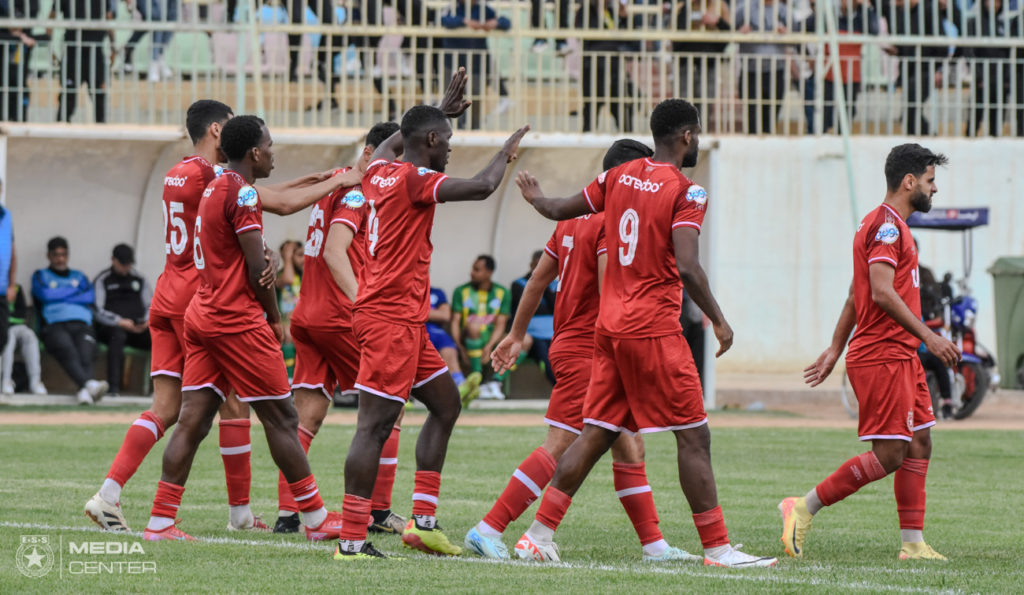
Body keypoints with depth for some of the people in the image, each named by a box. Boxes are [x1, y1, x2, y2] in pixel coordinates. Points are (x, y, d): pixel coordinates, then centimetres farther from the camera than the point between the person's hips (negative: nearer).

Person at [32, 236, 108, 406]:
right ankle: (89, 384, -62)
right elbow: (45, 295, 1)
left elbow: (90, 297, 10)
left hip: (82, 326, 2)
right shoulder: (41, 276, 24)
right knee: (68, 353, -37)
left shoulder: (79, 277, 31)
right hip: (54, 326, -2)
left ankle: (83, 391, -60)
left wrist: (59, 296, 5)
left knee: (85, 355, -32)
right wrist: (75, 292, 10)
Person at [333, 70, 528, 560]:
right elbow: (481, 187, -22)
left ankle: (423, 522, 16)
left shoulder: (380, 172, 12)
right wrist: (506, 152, -3)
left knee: (445, 403, 18)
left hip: (404, 319, 11)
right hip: (391, 317, -11)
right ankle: (351, 540, -14)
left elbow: (389, 144, 36)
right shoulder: (414, 180, -14)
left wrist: (441, 112, 41)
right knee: (376, 423, -12)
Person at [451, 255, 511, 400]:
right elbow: (455, 321, -3)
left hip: (492, 340, 2)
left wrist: (489, 347, -20)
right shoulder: (461, 291, 5)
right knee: (474, 326, -37)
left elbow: (500, 325, -3)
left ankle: (496, 382, -29)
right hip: (471, 339, -2)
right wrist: (460, 347, -19)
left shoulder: (502, 293, 6)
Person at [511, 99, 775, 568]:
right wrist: (718, 320, -10)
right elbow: (686, 267, -20)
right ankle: (717, 549, -3)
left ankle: (538, 536, 7)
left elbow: (560, 210, 21)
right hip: (654, 330, -7)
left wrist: (535, 197, 43)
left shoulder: (619, 177, 10)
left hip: (610, 326, 7)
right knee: (693, 436, -3)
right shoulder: (685, 192, -11)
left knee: (596, 435, 10)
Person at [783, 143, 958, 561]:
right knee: (888, 455, -11)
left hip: (902, 356, 11)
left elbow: (856, 295, 23)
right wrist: (927, 336, -25)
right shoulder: (885, 225, -13)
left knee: (919, 442, 8)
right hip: (881, 357, -11)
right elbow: (881, 292, -24)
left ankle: (913, 543, 8)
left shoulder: (891, 226, 20)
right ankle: (804, 508, -5)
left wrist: (836, 349, 24)